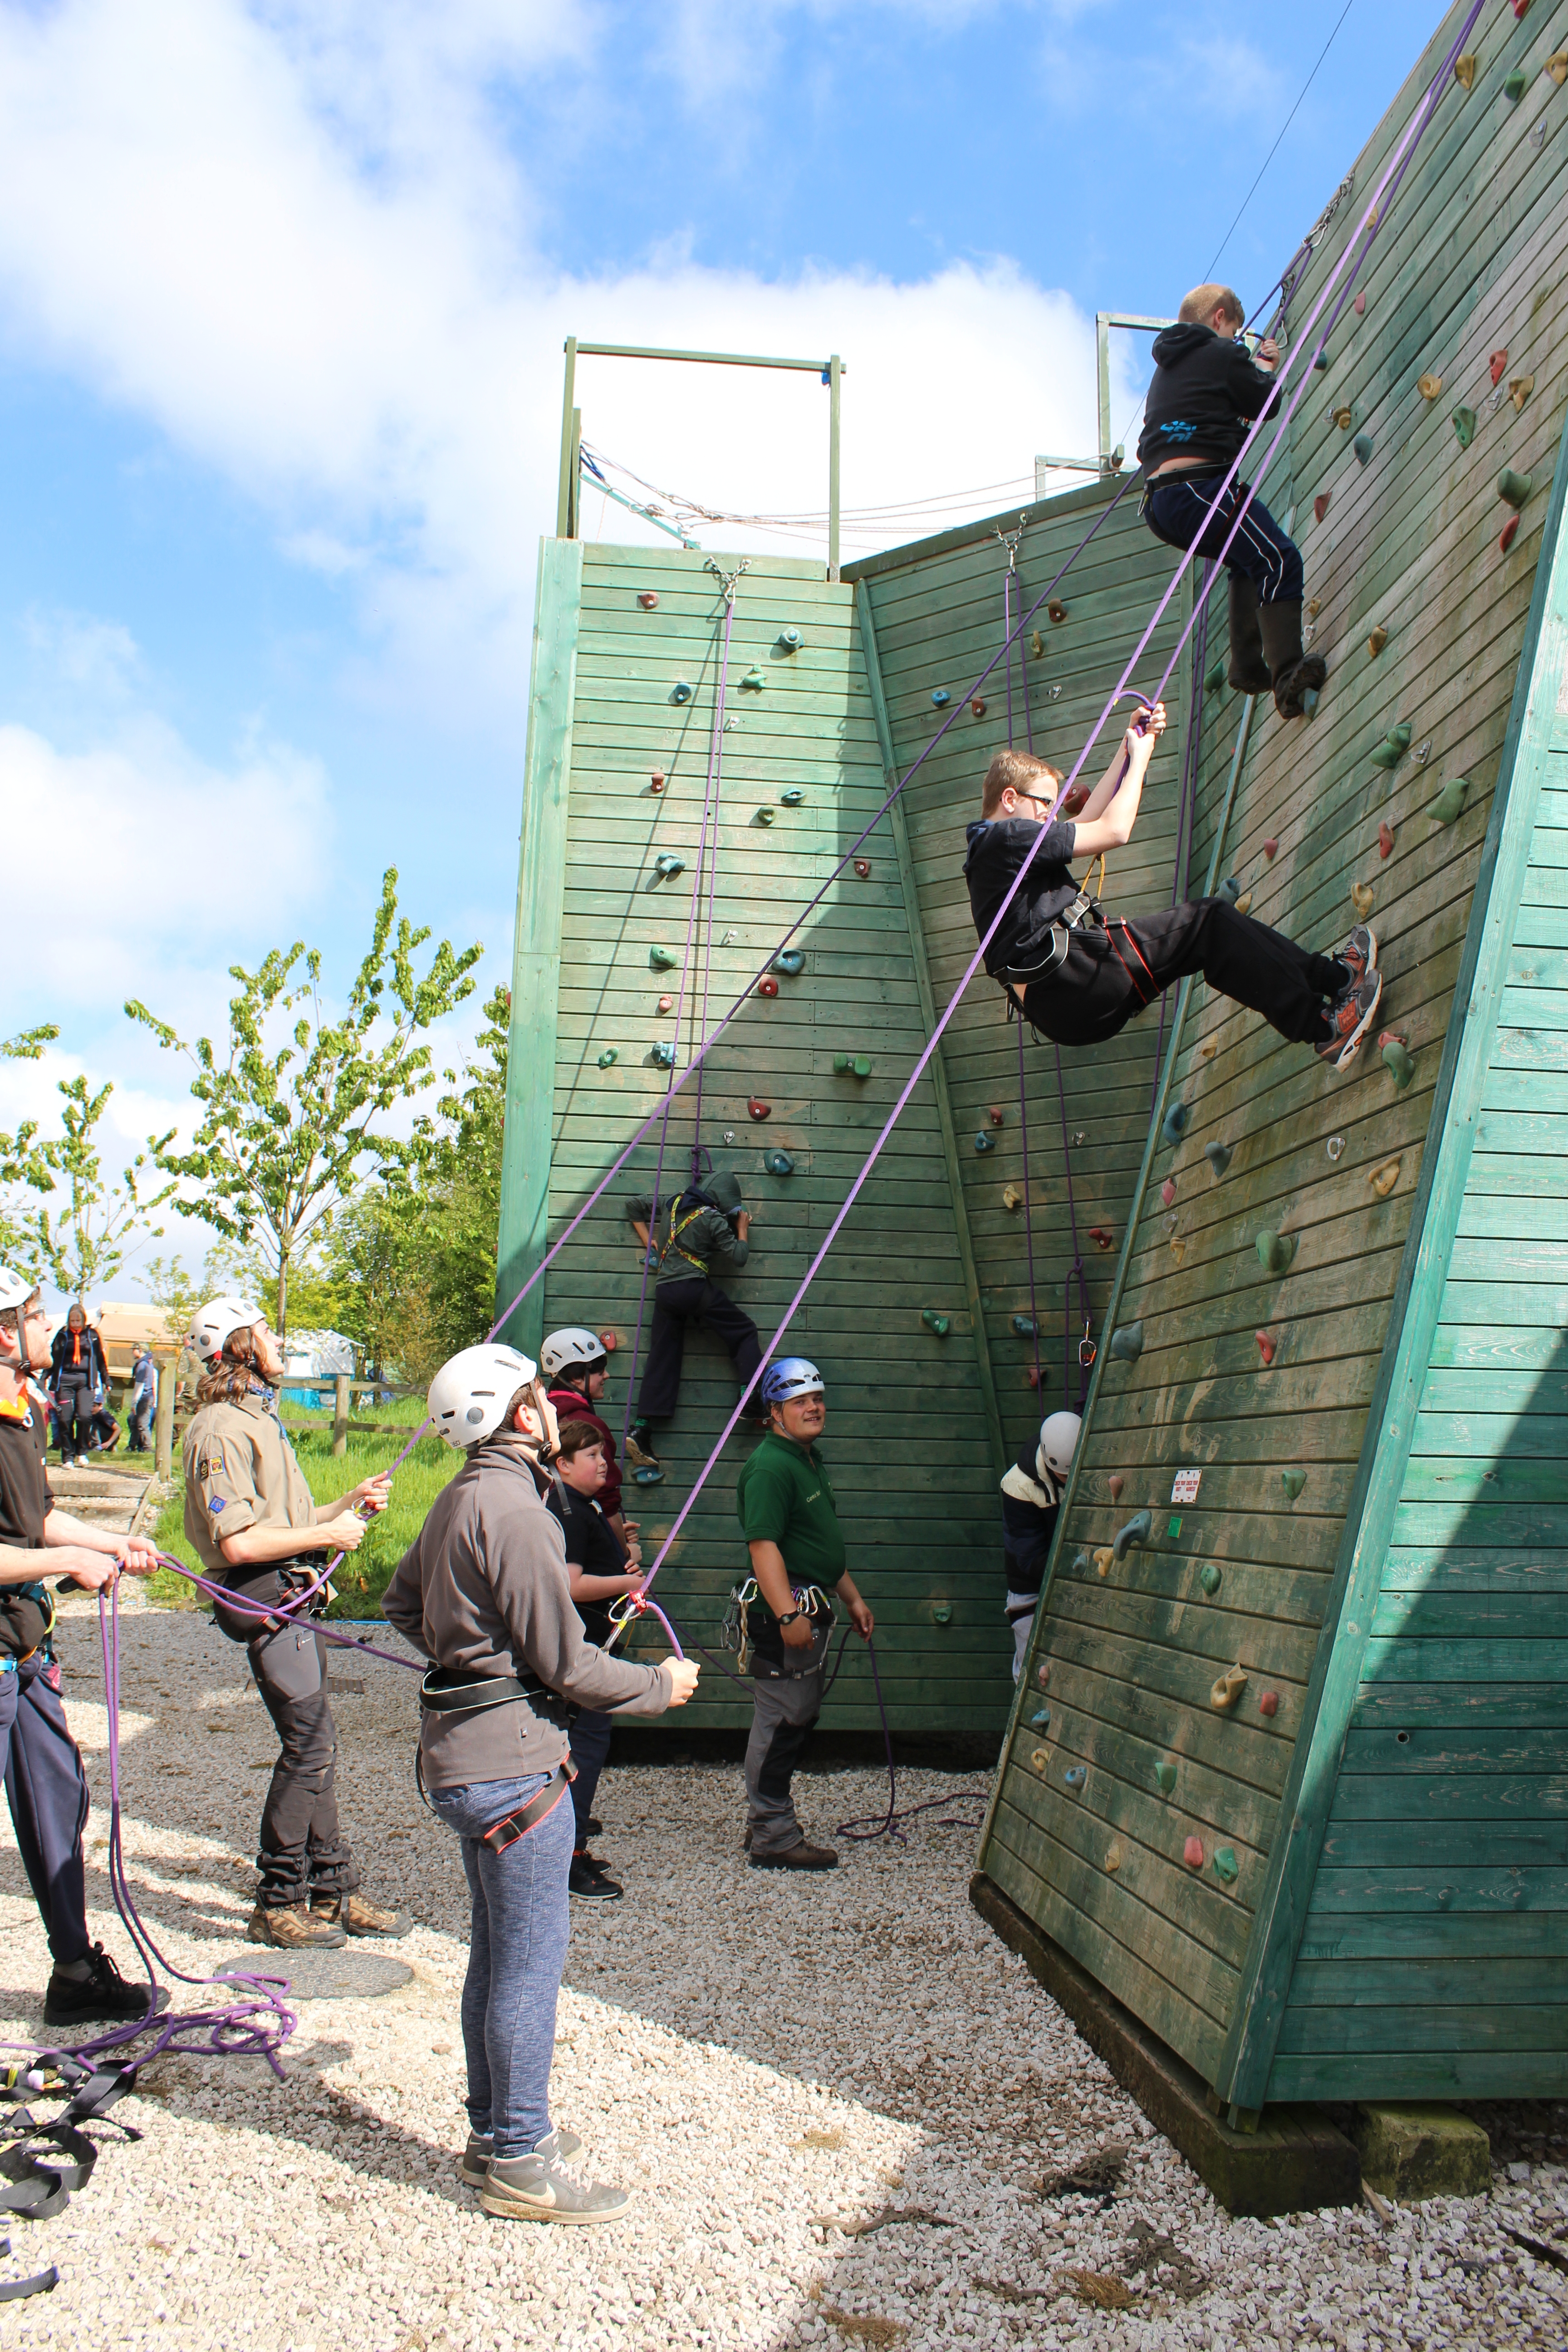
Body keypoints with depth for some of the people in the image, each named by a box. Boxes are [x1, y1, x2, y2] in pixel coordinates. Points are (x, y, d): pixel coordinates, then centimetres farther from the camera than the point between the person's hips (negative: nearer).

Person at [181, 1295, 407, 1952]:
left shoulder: (259, 1419, 20)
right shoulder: (221, 1429, -13)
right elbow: (238, 1542, -21)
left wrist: (352, 1502, 11)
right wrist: (328, 1534, -13)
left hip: (295, 1598, 10)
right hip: (266, 1601, -10)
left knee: (314, 1748, 12)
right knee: (309, 1747, -8)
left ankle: (333, 1892, 19)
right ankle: (277, 1905, 4)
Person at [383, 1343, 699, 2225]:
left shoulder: (459, 1498, 9)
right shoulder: (513, 1509, -21)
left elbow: (405, 1605, 23)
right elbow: (566, 1664, -19)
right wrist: (661, 1685, -5)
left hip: (464, 1753, 10)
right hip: (515, 1761, -10)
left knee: (499, 1953, 20)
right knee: (532, 1959, 2)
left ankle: (495, 2128, 33)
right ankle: (521, 2164, 13)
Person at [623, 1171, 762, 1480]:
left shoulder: (674, 1203, 13)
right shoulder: (713, 1220, -5)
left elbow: (634, 1206, 26)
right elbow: (738, 1257, -1)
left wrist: (649, 1243, 23)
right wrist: (743, 1228, 15)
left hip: (664, 1290, 6)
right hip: (696, 1288, -6)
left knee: (662, 1359, 5)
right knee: (743, 1332, 10)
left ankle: (641, 1431, -3)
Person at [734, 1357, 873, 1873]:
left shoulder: (810, 1459, 18)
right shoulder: (771, 1467, -16)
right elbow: (763, 1545, -25)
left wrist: (853, 1598, 25)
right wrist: (788, 1615, -30)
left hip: (810, 1607, 11)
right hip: (786, 1609, -11)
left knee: (799, 1715, 17)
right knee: (782, 1720, -4)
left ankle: (764, 1822, 29)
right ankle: (772, 1838, 4)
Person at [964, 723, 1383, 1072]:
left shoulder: (991, 847, 26)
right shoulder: (1006, 838, -6)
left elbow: (1086, 822, 29)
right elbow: (1113, 831, -8)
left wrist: (1129, 746, 26)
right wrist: (1140, 758, 7)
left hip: (1059, 1012, 10)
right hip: (1074, 982, -10)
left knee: (1212, 929, 13)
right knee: (1208, 923, -7)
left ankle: (1327, 977, 14)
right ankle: (1325, 1030, -9)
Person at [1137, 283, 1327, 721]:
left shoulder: (1168, 365, 28)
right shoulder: (1221, 353, 4)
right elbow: (1266, 404, 8)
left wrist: (1253, 365, 36)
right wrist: (1266, 368, 26)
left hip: (1158, 503, 9)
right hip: (1199, 484, -9)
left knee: (1250, 560, 26)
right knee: (1280, 561, -15)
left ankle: (1247, 665, 18)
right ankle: (1288, 675, -29)